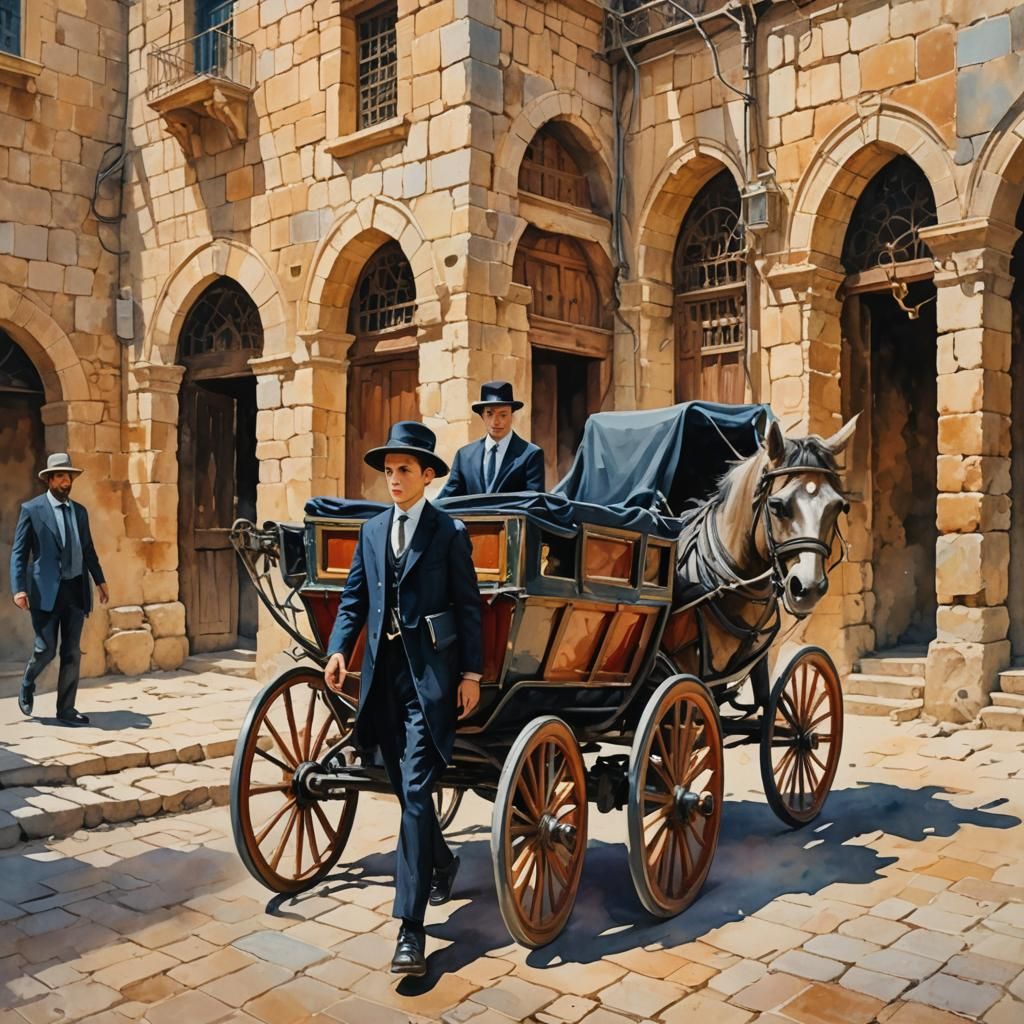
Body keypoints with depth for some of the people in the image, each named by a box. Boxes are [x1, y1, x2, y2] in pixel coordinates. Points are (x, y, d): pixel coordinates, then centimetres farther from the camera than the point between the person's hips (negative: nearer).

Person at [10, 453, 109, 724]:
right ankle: (27, 685, 29)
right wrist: (19, 588, -14)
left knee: (72, 652, 5)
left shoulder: (80, 511, 12)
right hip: (47, 590, -4)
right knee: (46, 649, -3)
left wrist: (99, 580, 11)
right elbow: (19, 552, -5)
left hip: (76, 590, 4)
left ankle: (66, 709, 13)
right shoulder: (31, 509, -2)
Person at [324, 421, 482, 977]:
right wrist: (338, 648, -3)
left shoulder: (449, 532, -2)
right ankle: (441, 863, 41)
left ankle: (410, 927, -7)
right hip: (382, 669, 6)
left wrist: (471, 673, -7)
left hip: (430, 671, -5)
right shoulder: (372, 530, 13)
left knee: (414, 789, -10)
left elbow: (468, 607, -3)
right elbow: (354, 598, 12)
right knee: (405, 787, 14)